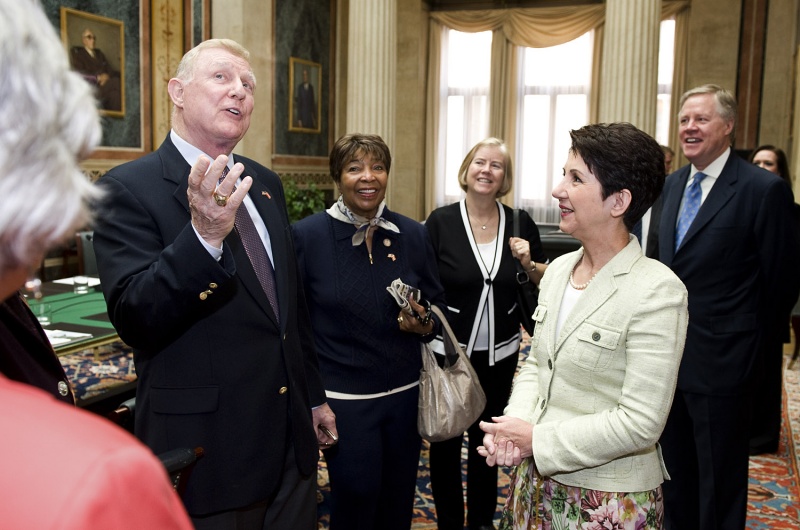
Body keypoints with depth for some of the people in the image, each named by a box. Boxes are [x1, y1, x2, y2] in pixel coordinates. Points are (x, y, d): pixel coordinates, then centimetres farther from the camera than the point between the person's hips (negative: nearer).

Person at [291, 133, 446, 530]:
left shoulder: (413, 236, 2)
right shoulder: (306, 236, -9)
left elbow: (437, 306, 12)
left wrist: (424, 324, -10)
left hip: (404, 394, 4)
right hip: (343, 399, -3)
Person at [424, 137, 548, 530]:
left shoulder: (520, 224, -2)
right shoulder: (441, 221, -8)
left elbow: (546, 280, 9)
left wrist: (529, 263, -11)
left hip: (500, 353, 2)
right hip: (448, 350, -2)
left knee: (488, 439, 16)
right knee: (445, 440, 10)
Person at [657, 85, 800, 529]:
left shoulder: (764, 189, -14)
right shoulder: (673, 184, 9)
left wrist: (758, 336, 0)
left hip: (719, 360, -6)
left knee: (719, 481, 10)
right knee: (676, 472, 22)